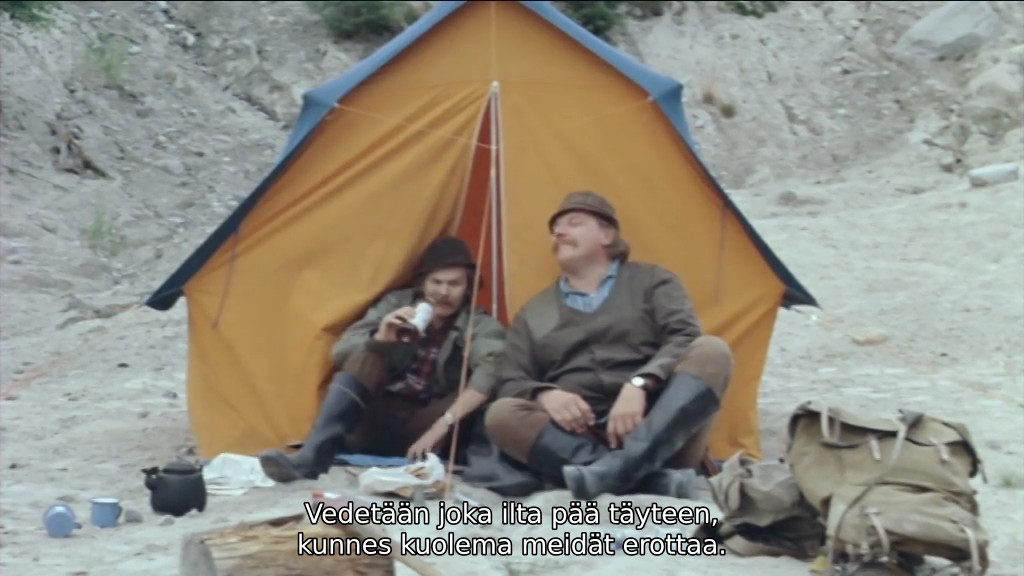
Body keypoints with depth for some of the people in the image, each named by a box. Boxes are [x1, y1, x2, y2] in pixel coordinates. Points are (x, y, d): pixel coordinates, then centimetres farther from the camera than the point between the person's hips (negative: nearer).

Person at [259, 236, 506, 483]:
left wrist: (442, 426, -38)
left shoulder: (480, 326, -4)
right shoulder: (397, 303, 5)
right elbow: (341, 352, -2)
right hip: (378, 420, 2)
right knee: (367, 355, -24)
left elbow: (490, 376, -26)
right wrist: (379, 339, -24)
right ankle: (312, 456, -39)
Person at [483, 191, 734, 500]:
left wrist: (639, 385, -19)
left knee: (710, 352, -23)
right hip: (577, 438, 1)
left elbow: (685, 339, -1)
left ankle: (619, 468, -42)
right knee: (501, 414, -24)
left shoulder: (651, 281, 15)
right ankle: (651, 475, -39)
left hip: (656, 430, -1)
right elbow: (510, 383, 12)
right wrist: (545, 395, -12)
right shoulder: (534, 313, 21)